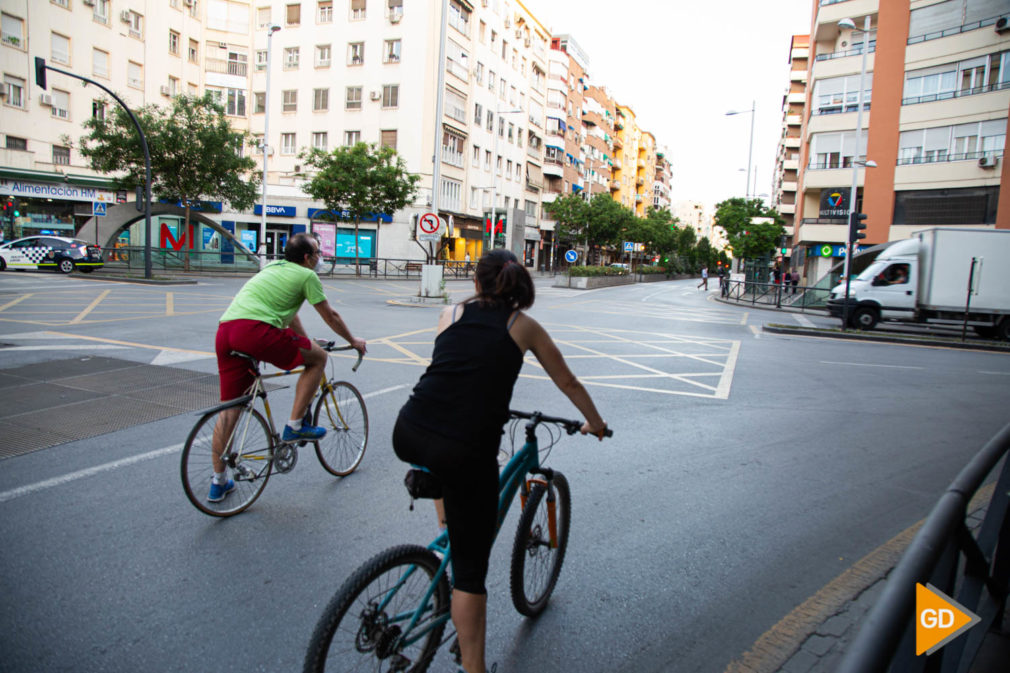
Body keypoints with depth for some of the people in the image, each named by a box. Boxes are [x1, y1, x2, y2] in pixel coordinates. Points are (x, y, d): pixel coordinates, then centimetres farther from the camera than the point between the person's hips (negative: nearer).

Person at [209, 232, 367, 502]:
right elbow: (330, 317, 15)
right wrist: (353, 341, 31)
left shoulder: (273, 267, 32)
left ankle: (218, 482, 20)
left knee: (229, 407, 14)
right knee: (318, 357, 10)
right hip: (255, 329, -8)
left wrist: (306, 342, 53)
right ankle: (295, 425, 10)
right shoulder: (306, 275, 8)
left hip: (224, 330, 8)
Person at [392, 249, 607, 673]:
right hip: (467, 451, -3)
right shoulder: (523, 326, 12)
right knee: (470, 569, 11)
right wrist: (595, 423, 41)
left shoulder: (451, 314, 17)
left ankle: (446, 524, 39)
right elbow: (568, 383, 23)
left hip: (407, 437, 3)